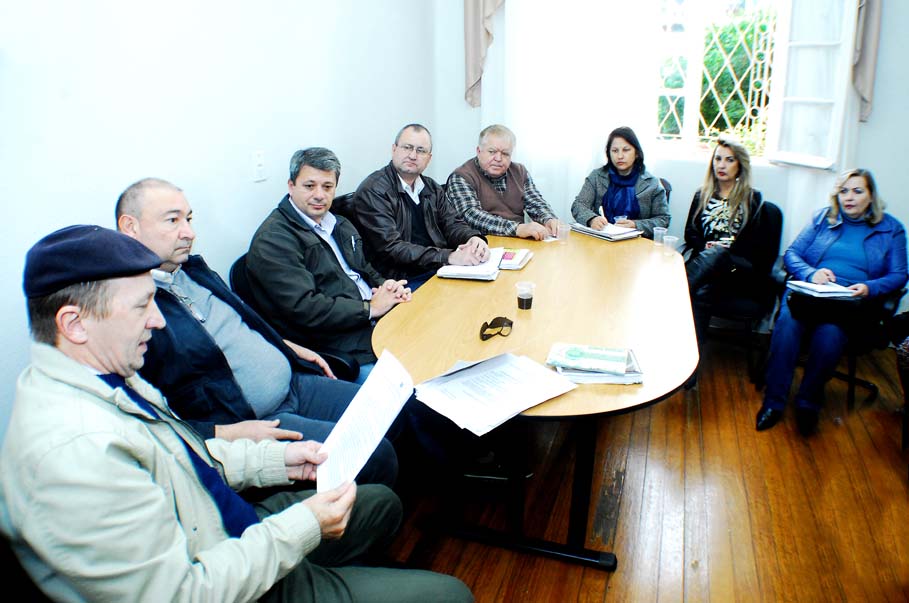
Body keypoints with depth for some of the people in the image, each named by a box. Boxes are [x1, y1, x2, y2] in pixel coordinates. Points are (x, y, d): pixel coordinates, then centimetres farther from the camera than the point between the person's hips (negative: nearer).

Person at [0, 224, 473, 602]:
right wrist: (303, 526, -22)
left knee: (381, 502, 24)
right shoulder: (73, 454, -33)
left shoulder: (107, 377, -2)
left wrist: (276, 460, 3)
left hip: (230, 533, 9)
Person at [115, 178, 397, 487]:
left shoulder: (194, 267, 11)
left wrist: (290, 348, 18)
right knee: (376, 457, -20)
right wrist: (229, 435, -24)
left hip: (295, 384, 9)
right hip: (250, 422, -9)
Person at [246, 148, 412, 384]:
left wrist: (387, 287, 1)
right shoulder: (272, 240, -9)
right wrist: (371, 308, -13)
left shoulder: (339, 224, 20)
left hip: (378, 320, 9)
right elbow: (303, 308, -18)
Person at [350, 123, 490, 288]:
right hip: (403, 281, -7)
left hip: (439, 271, 7)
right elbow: (390, 247, -18)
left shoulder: (431, 187, 16)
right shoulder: (372, 192, -9)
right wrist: (448, 257, -27)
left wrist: (474, 238, -13)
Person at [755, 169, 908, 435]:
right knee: (788, 321, -33)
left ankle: (808, 403, -17)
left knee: (829, 331, -35)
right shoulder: (822, 217, 18)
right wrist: (811, 273, -11)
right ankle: (773, 402, -27)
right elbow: (791, 254, 10)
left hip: (852, 303, -1)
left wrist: (869, 288, -14)